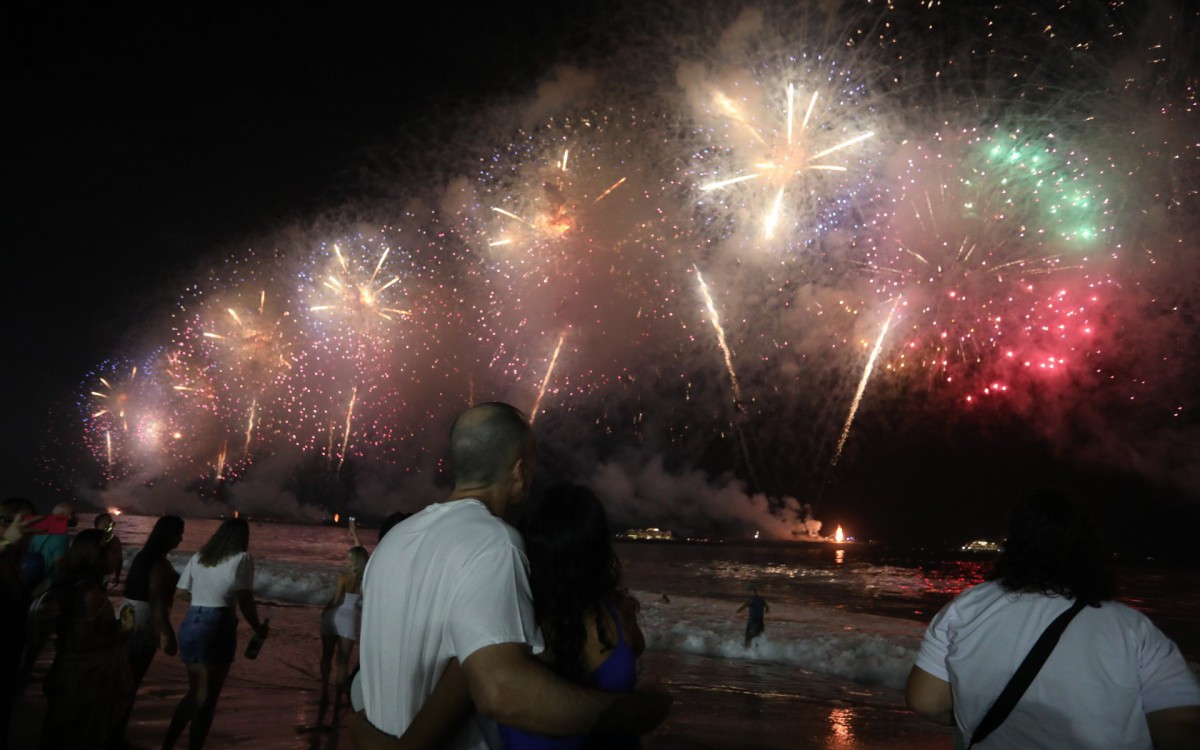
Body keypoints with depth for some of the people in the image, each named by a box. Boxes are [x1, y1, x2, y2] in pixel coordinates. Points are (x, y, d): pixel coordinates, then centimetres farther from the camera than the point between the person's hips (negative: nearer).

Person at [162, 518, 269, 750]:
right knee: (207, 698, 6)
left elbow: (180, 592, 18)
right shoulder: (242, 558, -4)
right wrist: (259, 629, 3)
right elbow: (245, 601, -10)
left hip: (190, 624, 7)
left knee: (195, 692, 23)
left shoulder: (198, 557, 14)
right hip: (217, 628, -7)